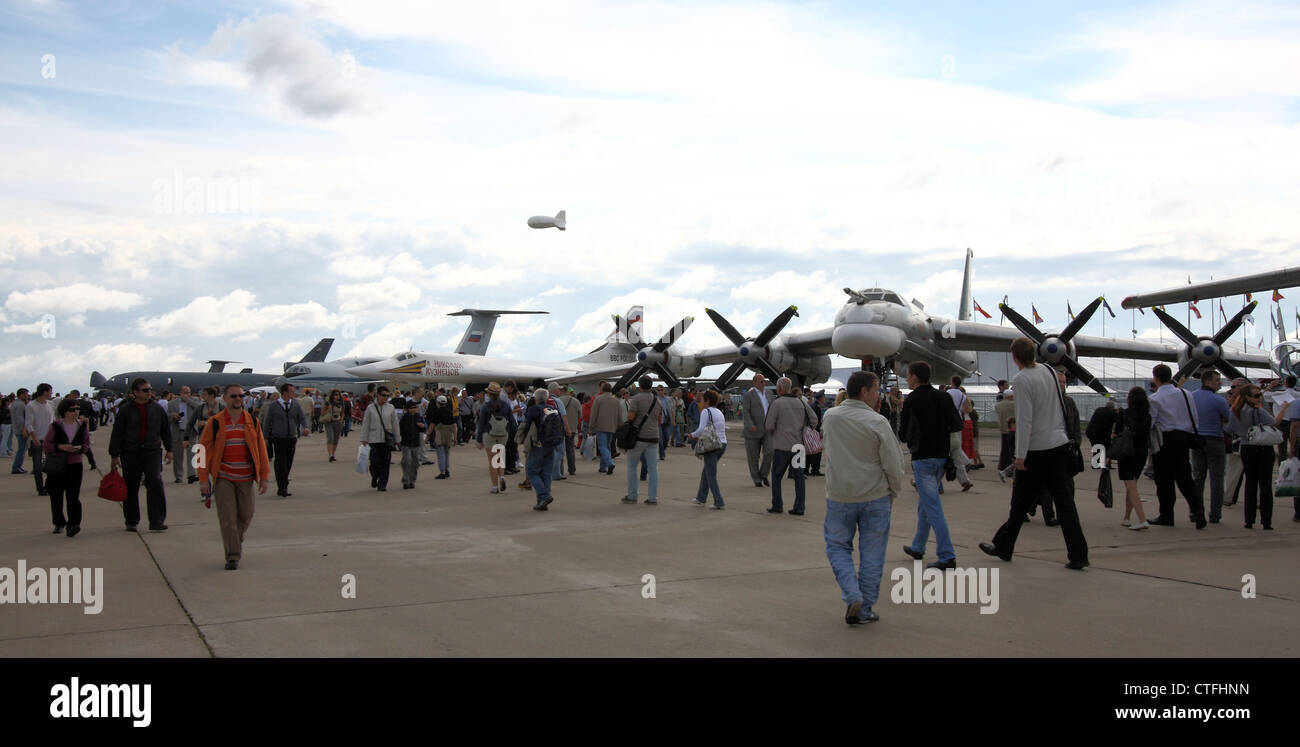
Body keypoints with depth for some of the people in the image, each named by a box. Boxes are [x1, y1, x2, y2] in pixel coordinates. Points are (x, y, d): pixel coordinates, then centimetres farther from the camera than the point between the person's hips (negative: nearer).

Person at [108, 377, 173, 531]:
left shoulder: (157, 409, 6)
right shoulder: (125, 410, -1)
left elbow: (165, 430, 16)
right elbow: (117, 434, 1)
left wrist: (168, 450, 14)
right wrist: (115, 455, -1)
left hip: (153, 452, 1)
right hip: (131, 454, -1)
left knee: (155, 484, -13)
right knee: (131, 489, 7)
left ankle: (156, 521, -9)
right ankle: (131, 521, 22)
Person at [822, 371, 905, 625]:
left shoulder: (830, 417, -2)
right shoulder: (878, 422, -13)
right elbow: (893, 464, -10)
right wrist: (893, 491, 7)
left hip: (839, 496, 2)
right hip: (875, 497, -2)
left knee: (838, 547, 16)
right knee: (871, 553, 9)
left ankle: (852, 595, -4)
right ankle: (865, 610, 14)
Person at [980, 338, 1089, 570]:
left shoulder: (1021, 379, -15)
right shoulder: (1049, 371, 6)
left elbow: (1025, 419, -19)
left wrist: (1020, 455, -16)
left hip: (1036, 449, -6)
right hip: (1059, 444, 6)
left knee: (1020, 502, 8)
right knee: (1064, 501, 4)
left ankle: (1004, 546, 22)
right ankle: (1078, 555, 0)